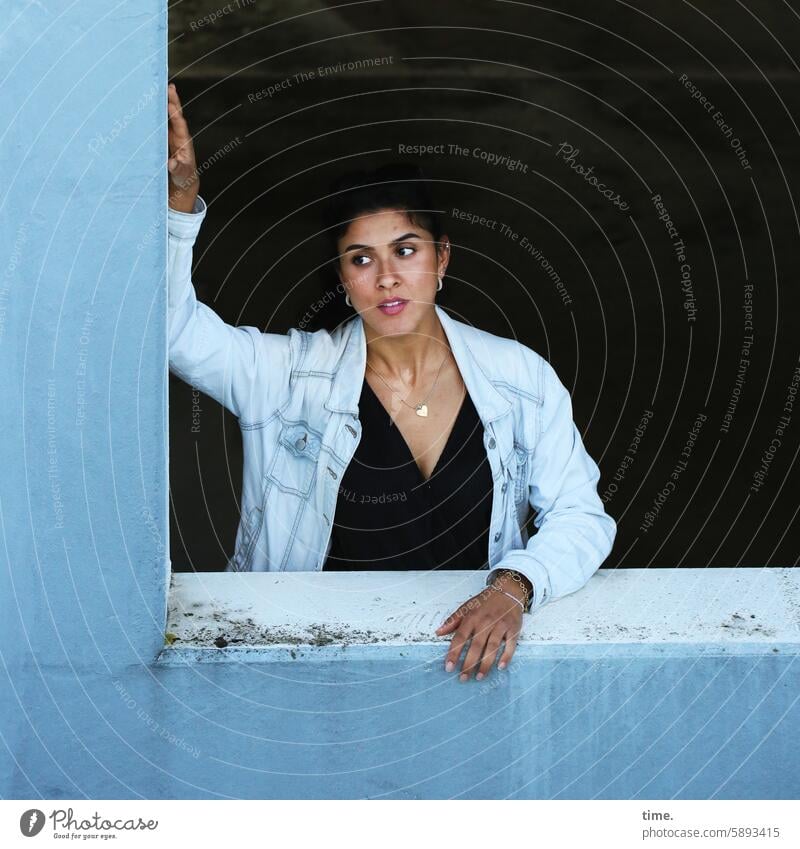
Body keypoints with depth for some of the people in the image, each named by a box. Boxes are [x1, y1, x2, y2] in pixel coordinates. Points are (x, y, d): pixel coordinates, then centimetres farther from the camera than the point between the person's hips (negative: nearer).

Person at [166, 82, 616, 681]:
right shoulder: (292, 374, -1)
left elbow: (581, 516, 0)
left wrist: (512, 589, -20)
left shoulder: (522, 378, 2)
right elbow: (175, 327, -14)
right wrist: (180, 201, -29)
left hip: (469, 646, 2)